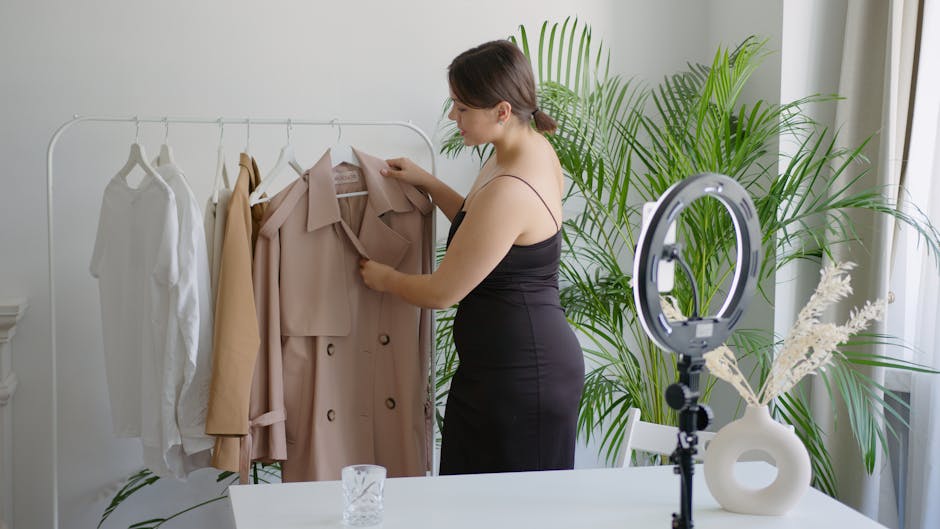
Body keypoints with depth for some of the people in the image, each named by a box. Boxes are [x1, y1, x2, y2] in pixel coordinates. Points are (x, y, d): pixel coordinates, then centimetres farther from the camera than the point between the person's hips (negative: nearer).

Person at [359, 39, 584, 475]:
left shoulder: (509, 190, -25)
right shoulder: (534, 148, 6)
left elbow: (441, 292, -15)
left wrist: (384, 279, 4)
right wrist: (427, 183, 16)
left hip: (518, 375, -10)